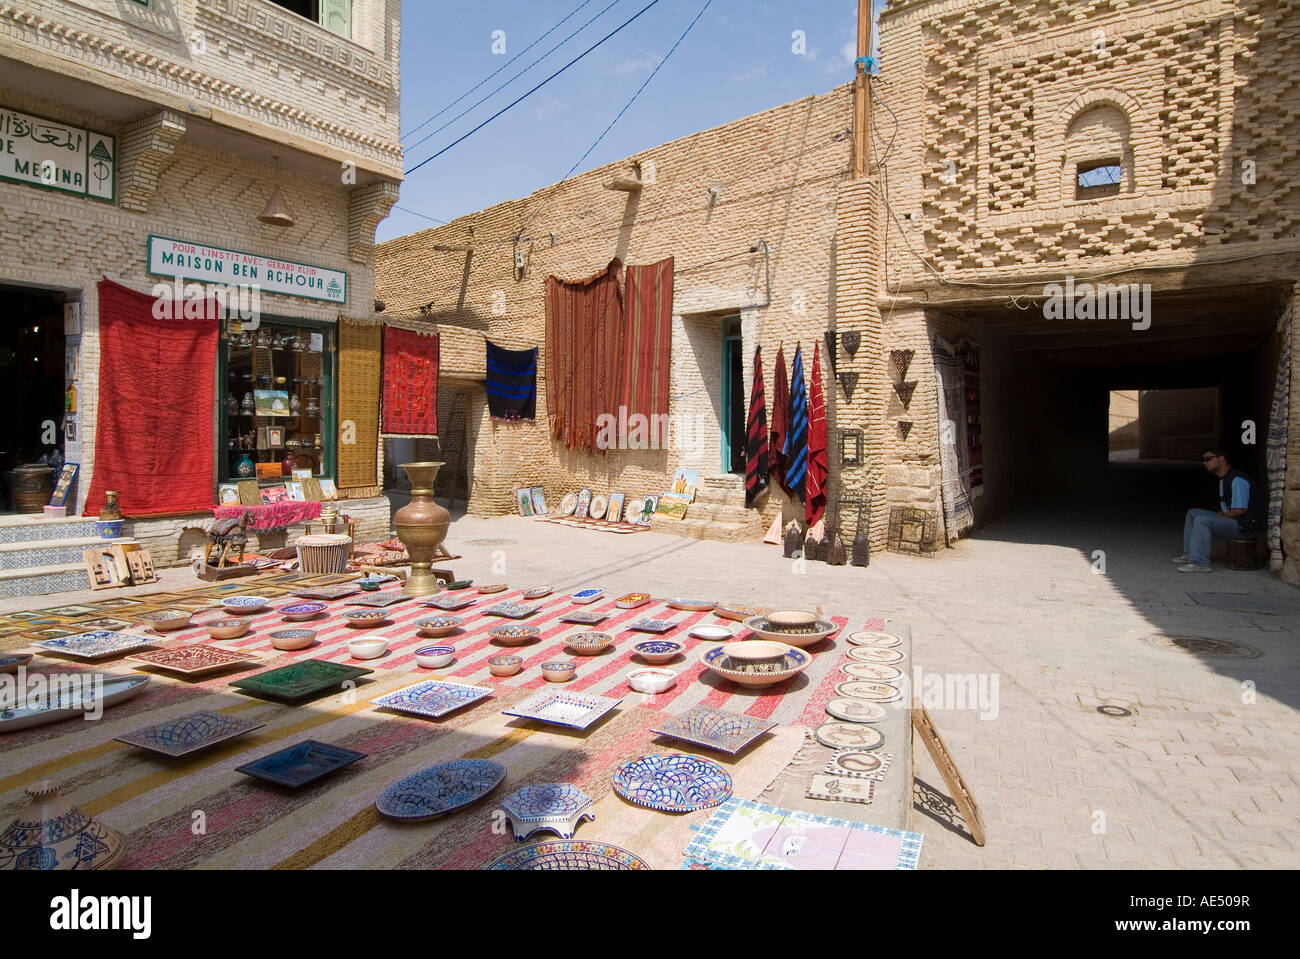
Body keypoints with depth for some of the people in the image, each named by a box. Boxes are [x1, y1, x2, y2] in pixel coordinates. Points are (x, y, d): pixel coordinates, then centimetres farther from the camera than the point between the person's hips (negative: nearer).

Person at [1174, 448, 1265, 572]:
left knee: (1202, 520, -27)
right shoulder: (1224, 479, 15)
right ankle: (1188, 554, 10)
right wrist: (1214, 517, 6)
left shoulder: (1237, 479, -18)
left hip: (1246, 526, -10)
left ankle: (1199, 562, -25)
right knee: (1192, 513, 11)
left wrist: (1217, 519, -14)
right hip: (1233, 520, 10)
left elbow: (1241, 510, -23)